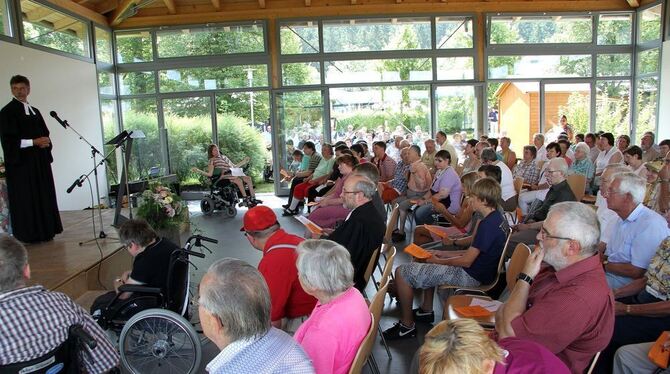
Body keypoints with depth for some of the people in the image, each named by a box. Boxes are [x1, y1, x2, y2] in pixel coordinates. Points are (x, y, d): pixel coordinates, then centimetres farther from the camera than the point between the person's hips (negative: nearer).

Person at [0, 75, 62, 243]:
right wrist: (34, 142, -17)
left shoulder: (35, 111, 16)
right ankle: (28, 235, 5)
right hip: (21, 161, -6)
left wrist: (45, 142, -4)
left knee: (43, 196, 6)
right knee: (25, 199, -3)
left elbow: (45, 133, 18)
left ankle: (45, 231, 14)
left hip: (40, 161, 6)